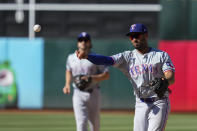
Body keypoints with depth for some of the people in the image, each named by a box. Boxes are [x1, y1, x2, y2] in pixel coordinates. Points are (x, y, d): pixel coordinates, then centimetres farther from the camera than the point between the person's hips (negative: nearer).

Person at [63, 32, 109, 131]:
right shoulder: (71, 58, 10)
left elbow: (106, 75, -5)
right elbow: (69, 71, 28)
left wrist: (91, 78, -18)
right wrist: (67, 84, 12)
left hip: (93, 94, -1)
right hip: (78, 94, 1)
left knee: (94, 122, 6)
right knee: (81, 122, -15)